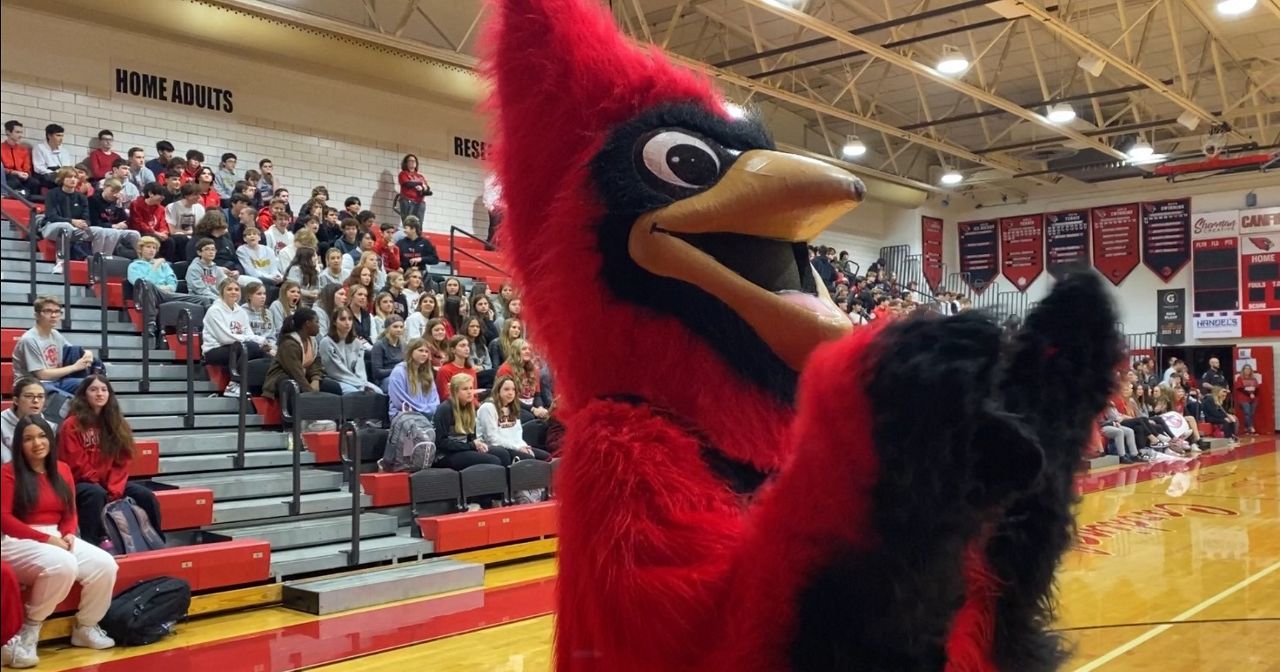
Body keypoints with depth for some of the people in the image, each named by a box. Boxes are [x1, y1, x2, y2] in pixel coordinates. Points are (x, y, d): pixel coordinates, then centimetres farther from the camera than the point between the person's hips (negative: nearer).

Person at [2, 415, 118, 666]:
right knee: (63, 564, -36)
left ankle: (85, 628, 3)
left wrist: (68, 534, -9)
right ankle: (28, 632, -16)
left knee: (105, 564, -18)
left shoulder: (62, 469, 12)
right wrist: (46, 538, -18)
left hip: (58, 538, 6)